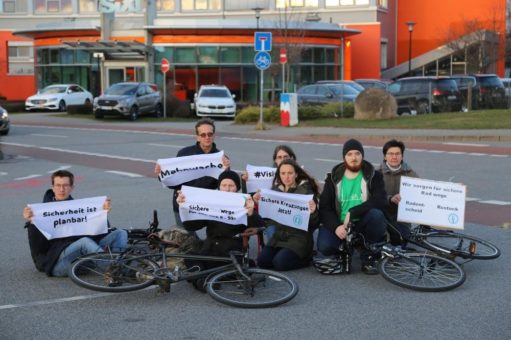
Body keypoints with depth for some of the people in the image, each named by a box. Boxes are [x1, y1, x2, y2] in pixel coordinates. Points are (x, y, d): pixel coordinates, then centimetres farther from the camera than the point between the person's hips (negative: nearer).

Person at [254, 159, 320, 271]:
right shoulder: (276, 190, 7)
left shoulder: (306, 191, -7)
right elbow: (268, 218, 9)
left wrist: (313, 212, -30)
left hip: (299, 238, -5)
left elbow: (315, 224, -8)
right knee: (262, 261, -13)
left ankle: (305, 258, 5)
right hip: (278, 236, 5)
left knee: (279, 263, -22)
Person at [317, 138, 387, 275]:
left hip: (363, 224, -1)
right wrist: (336, 226, -21)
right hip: (339, 224, 1)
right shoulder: (333, 178, 5)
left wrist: (352, 213, -25)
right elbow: (324, 208, -1)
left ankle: (369, 259, -14)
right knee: (324, 246, -29)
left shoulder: (374, 176, 0)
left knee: (376, 214, -33)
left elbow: (380, 201, -16)